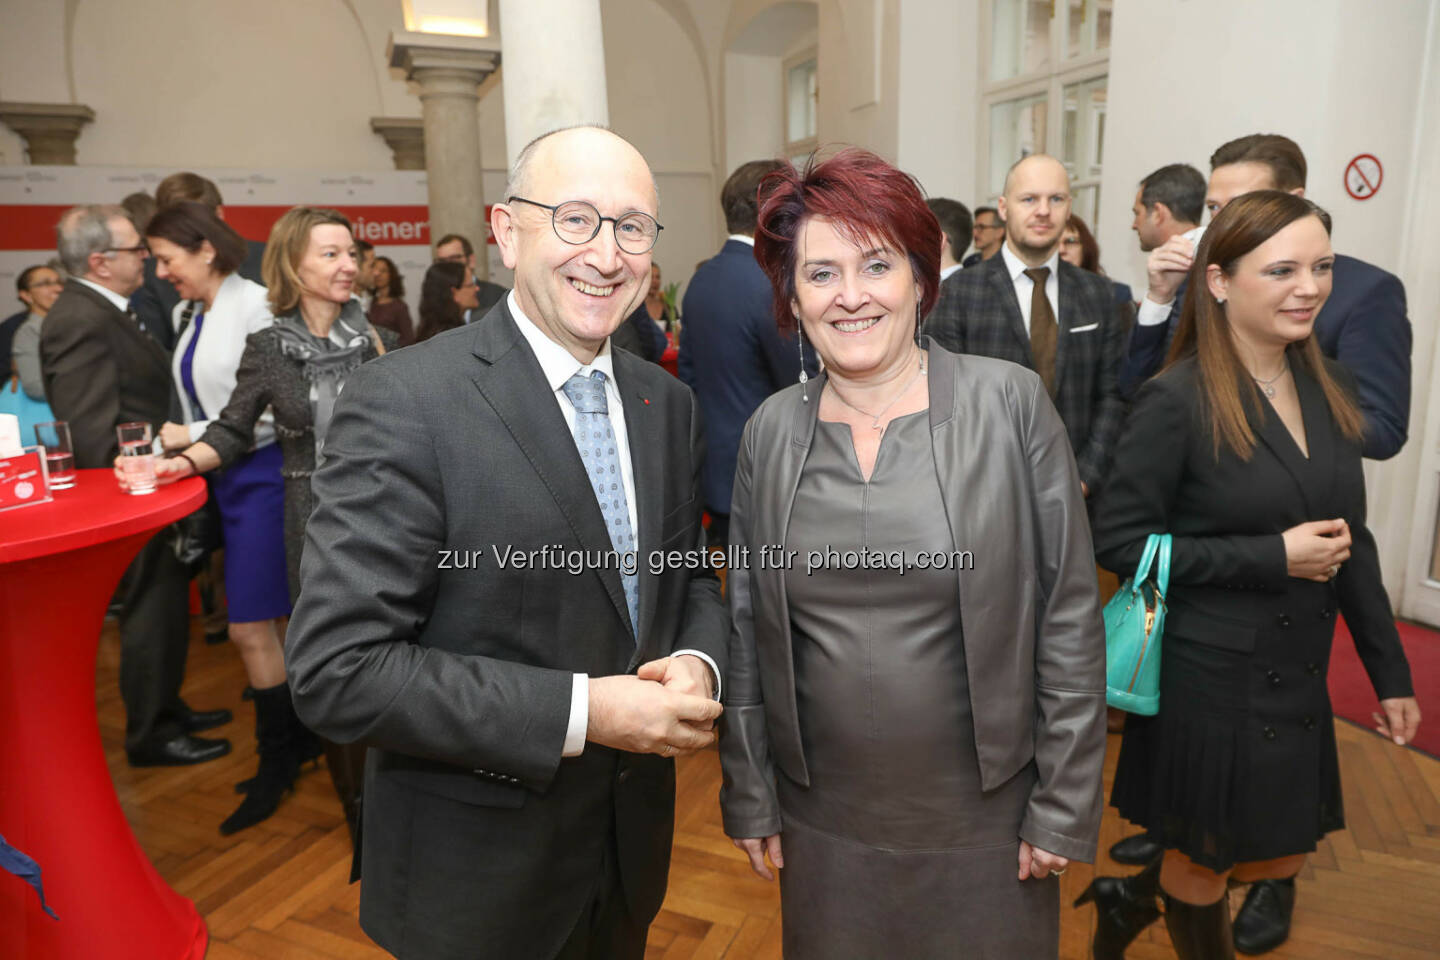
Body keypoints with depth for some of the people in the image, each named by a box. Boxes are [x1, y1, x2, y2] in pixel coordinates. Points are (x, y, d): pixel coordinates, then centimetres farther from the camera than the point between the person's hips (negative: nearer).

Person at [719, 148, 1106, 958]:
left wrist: (1065, 806, -6)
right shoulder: (772, 431, -3)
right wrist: (749, 797, 6)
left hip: (986, 817, -2)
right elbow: (747, 630, 3)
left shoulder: (1009, 403, -10)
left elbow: (1070, 618, -7)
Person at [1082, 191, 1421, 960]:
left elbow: (1353, 540, 9)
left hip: (1297, 681, 7)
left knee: (1281, 859, 21)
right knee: (1203, 863, 13)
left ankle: (1131, 898, 44)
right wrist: (1273, 557, -21)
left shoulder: (1329, 388, 2)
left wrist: (1390, 672, 10)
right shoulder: (1176, 401, -19)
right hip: (1206, 680, -7)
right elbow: (1117, 541, -18)